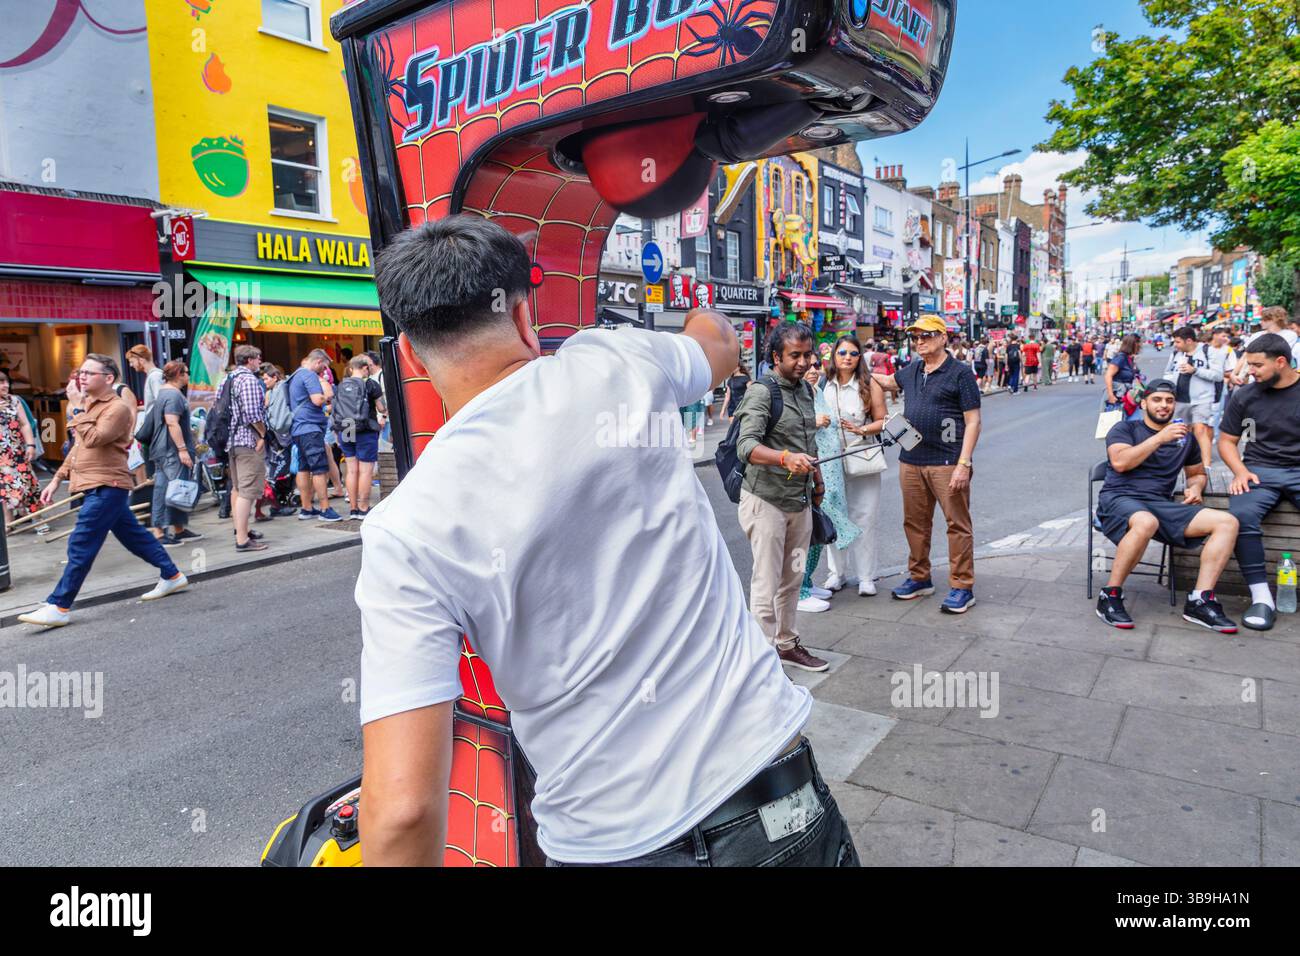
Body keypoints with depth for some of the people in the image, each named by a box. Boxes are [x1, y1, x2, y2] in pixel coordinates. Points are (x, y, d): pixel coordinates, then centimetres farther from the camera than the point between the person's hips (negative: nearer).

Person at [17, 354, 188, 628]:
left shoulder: (118, 408, -15)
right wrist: (57, 479, 18)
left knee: (80, 546, -8)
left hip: (106, 487, -10)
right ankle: (172, 576, 26)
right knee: (134, 535, 16)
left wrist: (76, 406, -22)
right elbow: (78, 446, 21)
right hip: (99, 486, 10)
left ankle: (58, 607, -4)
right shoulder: (87, 404, 15)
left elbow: (93, 439, -29)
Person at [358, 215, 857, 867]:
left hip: (610, 843, -2)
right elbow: (720, 343, 16)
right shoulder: (616, 365, -9)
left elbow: (402, 808, -20)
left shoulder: (405, 532, -16)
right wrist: (702, 311, 38)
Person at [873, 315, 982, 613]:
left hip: (947, 463, -6)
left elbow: (973, 422, -8)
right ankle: (919, 578, 27)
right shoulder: (910, 372, 13)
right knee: (915, 523, 13)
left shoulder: (960, 374, -4)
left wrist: (964, 464, -16)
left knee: (958, 525, -1)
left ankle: (962, 587, 7)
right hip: (910, 461, 6)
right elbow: (889, 381, 38)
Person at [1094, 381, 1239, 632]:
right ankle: (1110, 596, -27)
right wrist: (1160, 438, -13)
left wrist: (1195, 487, 11)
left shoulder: (1185, 437, 24)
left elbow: (1197, 473, 36)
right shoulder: (1125, 429, 10)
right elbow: (1119, 462, -9)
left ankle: (1200, 601, -20)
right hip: (1119, 499, -5)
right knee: (1146, 522, -41)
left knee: (1227, 522, -16)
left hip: (1160, 505, 5)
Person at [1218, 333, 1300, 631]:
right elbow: (1227, 441, 14)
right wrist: (1240, 471, -4)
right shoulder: (1246, 396, 8)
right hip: (1260, 470, 1)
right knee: (1242, 515, -31)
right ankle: (1261, 597, -24)